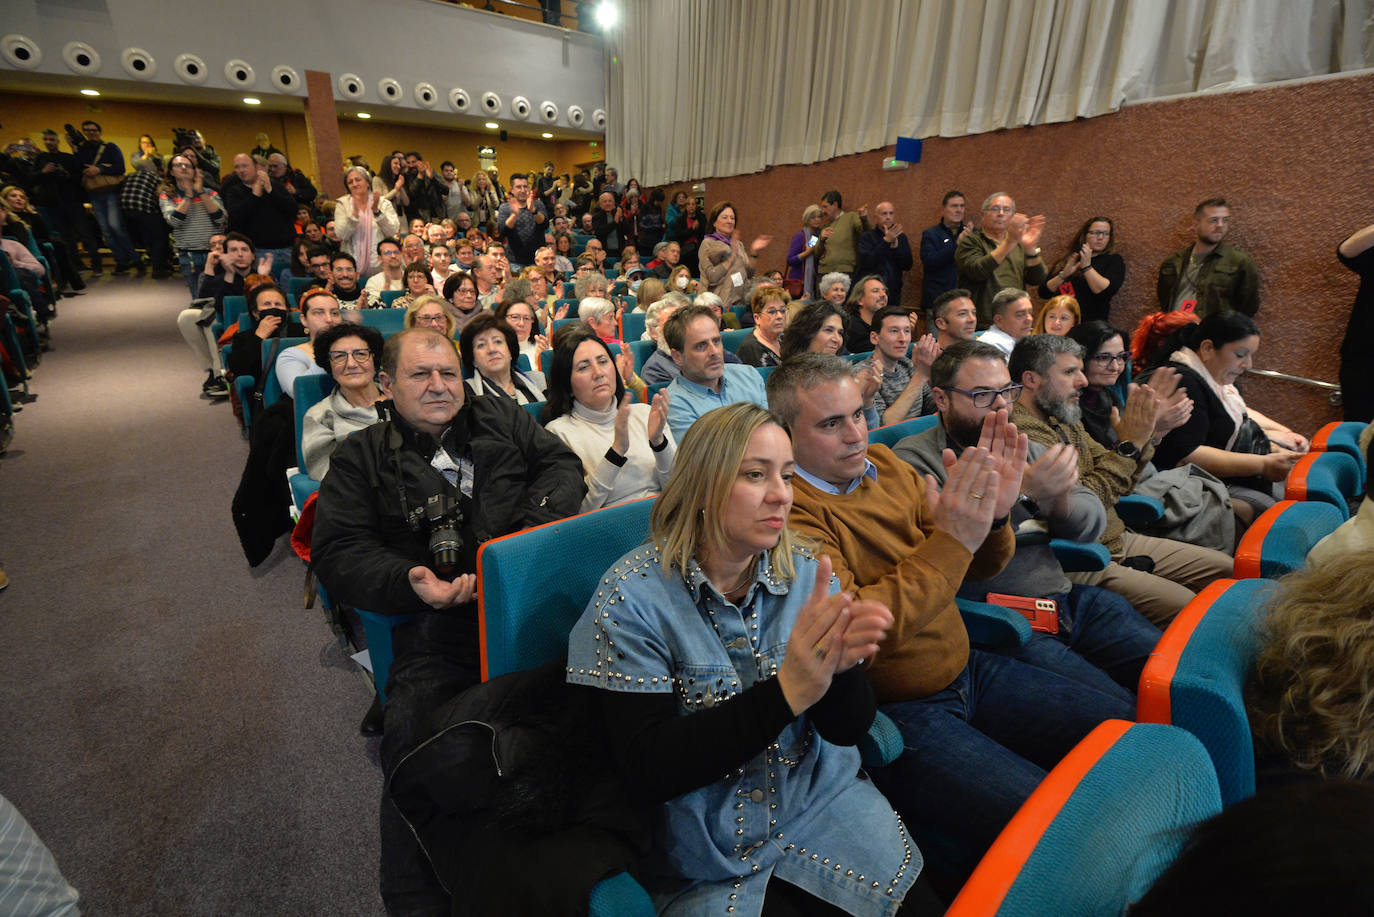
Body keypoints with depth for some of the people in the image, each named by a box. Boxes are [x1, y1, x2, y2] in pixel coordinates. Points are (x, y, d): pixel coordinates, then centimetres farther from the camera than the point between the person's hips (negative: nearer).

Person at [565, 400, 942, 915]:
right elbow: (647, 770, -22)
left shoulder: (806, 575, -8)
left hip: (820, 797, 4)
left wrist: (838, 665, -31)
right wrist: (785, 693, -33)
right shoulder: (634, 598, -20)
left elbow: (847, 729, -8)